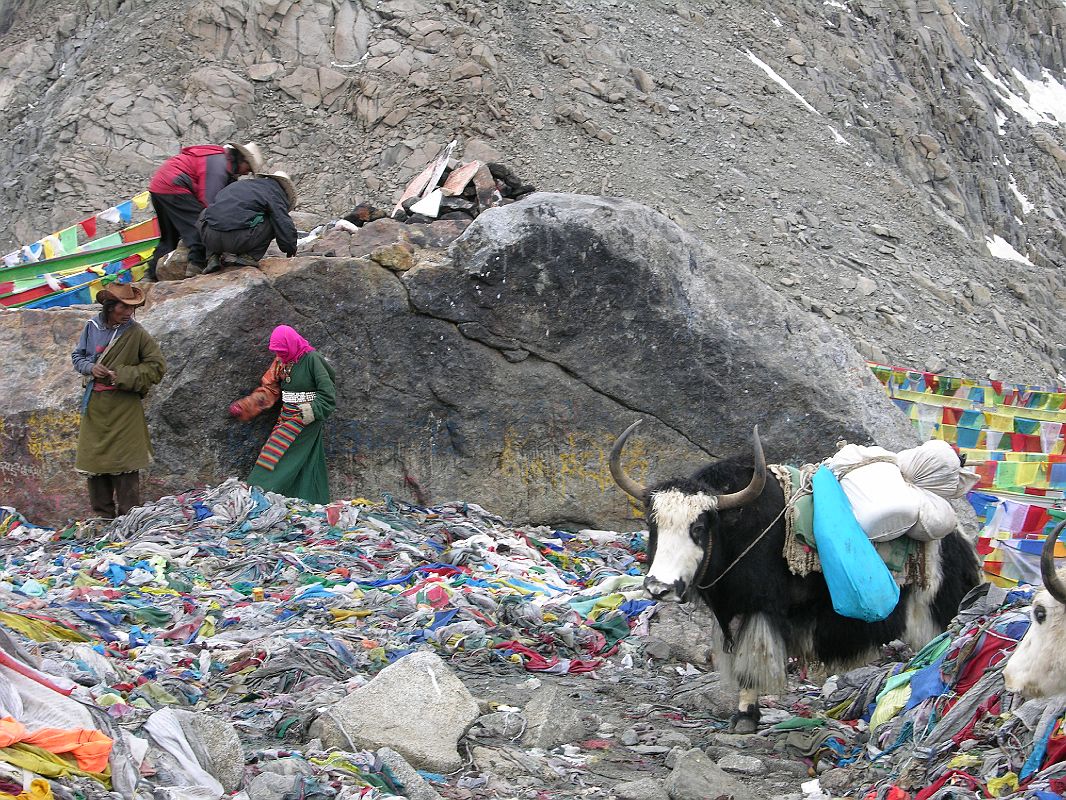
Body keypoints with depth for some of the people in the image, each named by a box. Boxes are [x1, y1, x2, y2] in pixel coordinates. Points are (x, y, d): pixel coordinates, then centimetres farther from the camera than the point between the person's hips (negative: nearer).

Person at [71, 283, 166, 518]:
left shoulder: (136, 333, -7)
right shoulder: (92, 327, 3)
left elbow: (157, 366, -4)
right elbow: (77, 356, 14)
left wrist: (124, 376, -13)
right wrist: (91, 368, -8)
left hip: (124, 407, -4)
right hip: (94, 406, 4)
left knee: (124, 463, -5)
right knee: (94, 458, 7)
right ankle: (103, 516, 17)